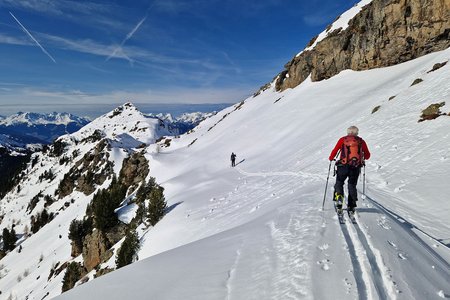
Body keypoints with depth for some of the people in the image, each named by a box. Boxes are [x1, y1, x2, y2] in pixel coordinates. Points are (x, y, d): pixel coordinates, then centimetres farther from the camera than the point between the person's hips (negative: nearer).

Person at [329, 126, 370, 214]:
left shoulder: (343, 139, 5)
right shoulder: (361, 141, 10)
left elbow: (335, 151, 3)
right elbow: (367, 155, 14)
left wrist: (331, 158, 21)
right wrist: (363, 158, 37)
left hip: (343, 166, -2)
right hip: (356, 167, 2)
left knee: (339, 183, 14)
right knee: (352, 185, 13)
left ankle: (339, 196, -12)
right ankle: (351, 206, 11)